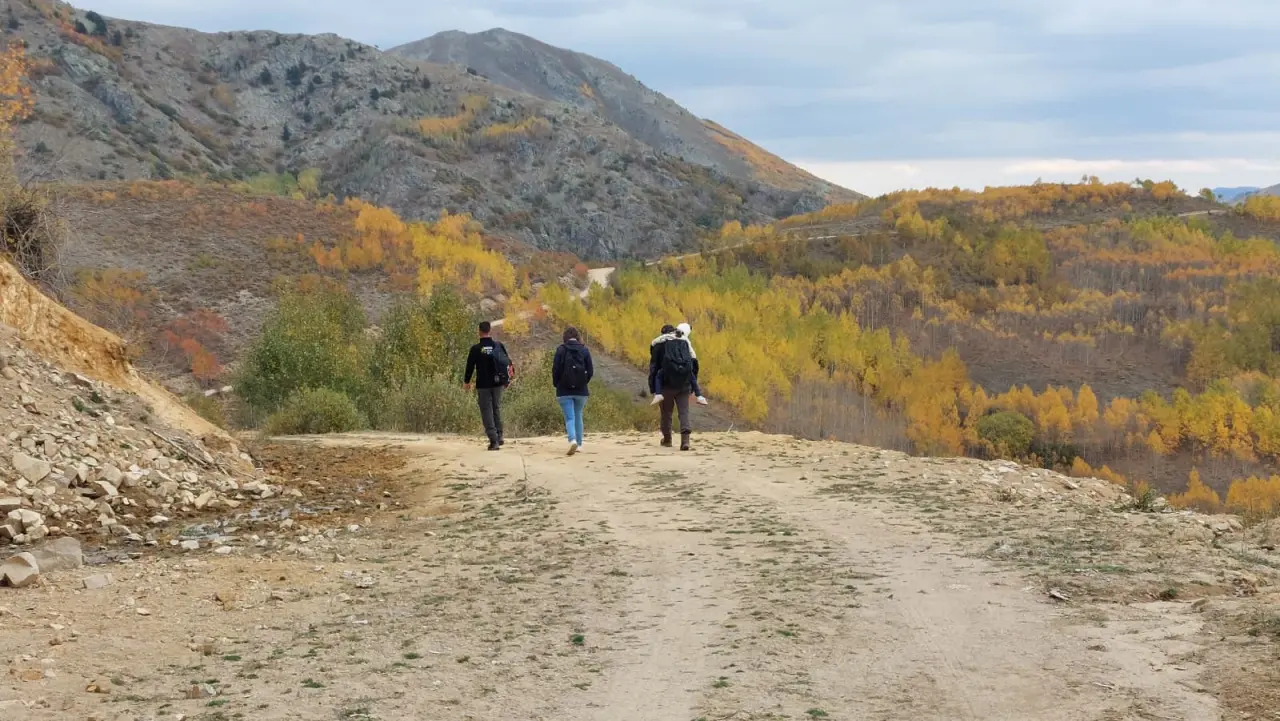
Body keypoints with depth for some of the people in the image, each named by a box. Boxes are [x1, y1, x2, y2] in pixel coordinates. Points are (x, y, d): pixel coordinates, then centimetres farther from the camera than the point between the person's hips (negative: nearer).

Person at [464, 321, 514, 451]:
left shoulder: (476, 349, -10)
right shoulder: (499, 346, 1)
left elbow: (470, 366, -3)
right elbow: (508, 363, 8)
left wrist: (466, 381, 13)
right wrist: (508, 379, 21)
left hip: (483, 385, -4)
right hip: (498, 384, 4)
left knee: (487, 412, 1)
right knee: (497, 409, 20)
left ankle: (494, 441, -6)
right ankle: (499, 437, 18)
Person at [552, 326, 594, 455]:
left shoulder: (561, 350, -7)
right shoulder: (584, 350, -1)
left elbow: (555, 369, -8)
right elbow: (590, 371, -1)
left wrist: (557, 385, 7)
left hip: (564, 391, -2)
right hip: (581, 391, 2)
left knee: (569, 417, -2)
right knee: (578, 416, 17)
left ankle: (573, 440, -25)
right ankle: (579, 444, 20)